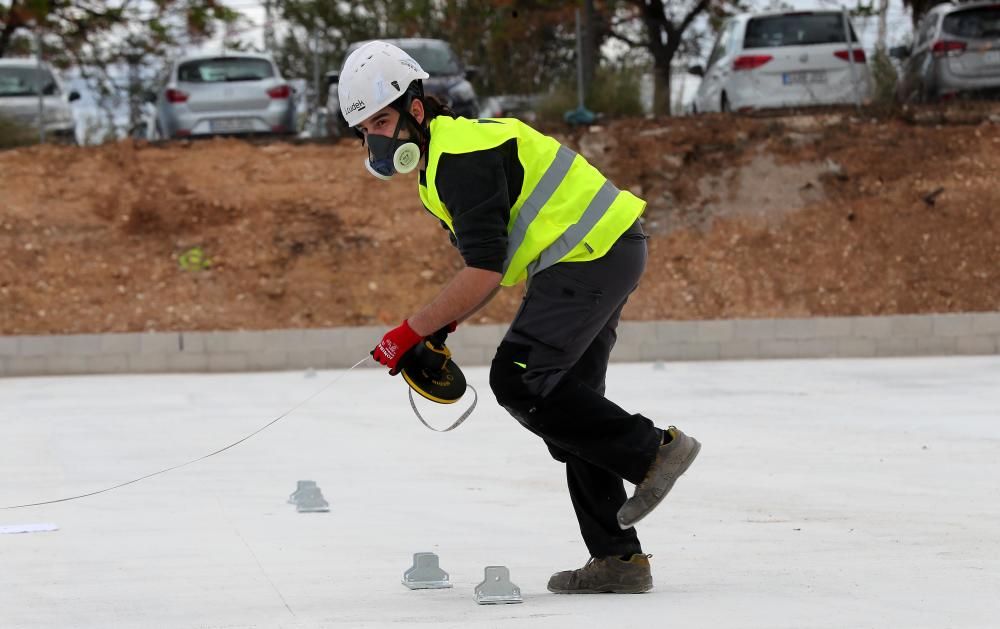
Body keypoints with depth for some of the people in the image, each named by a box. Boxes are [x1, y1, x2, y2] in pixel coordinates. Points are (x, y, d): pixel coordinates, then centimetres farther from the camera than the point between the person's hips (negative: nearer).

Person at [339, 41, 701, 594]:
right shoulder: (439, 162, 16)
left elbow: (485, 274, -23)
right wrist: (439, 330, 7)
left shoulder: (461, 156, -18)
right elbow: (484, 264, 21)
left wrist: (411, 333, -17)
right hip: (599, 256, 11)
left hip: (593, 253, -11)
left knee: (520, 380, -19)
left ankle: (653, 450, -10)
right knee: (564, 403, 10)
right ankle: (618, 556, 10)